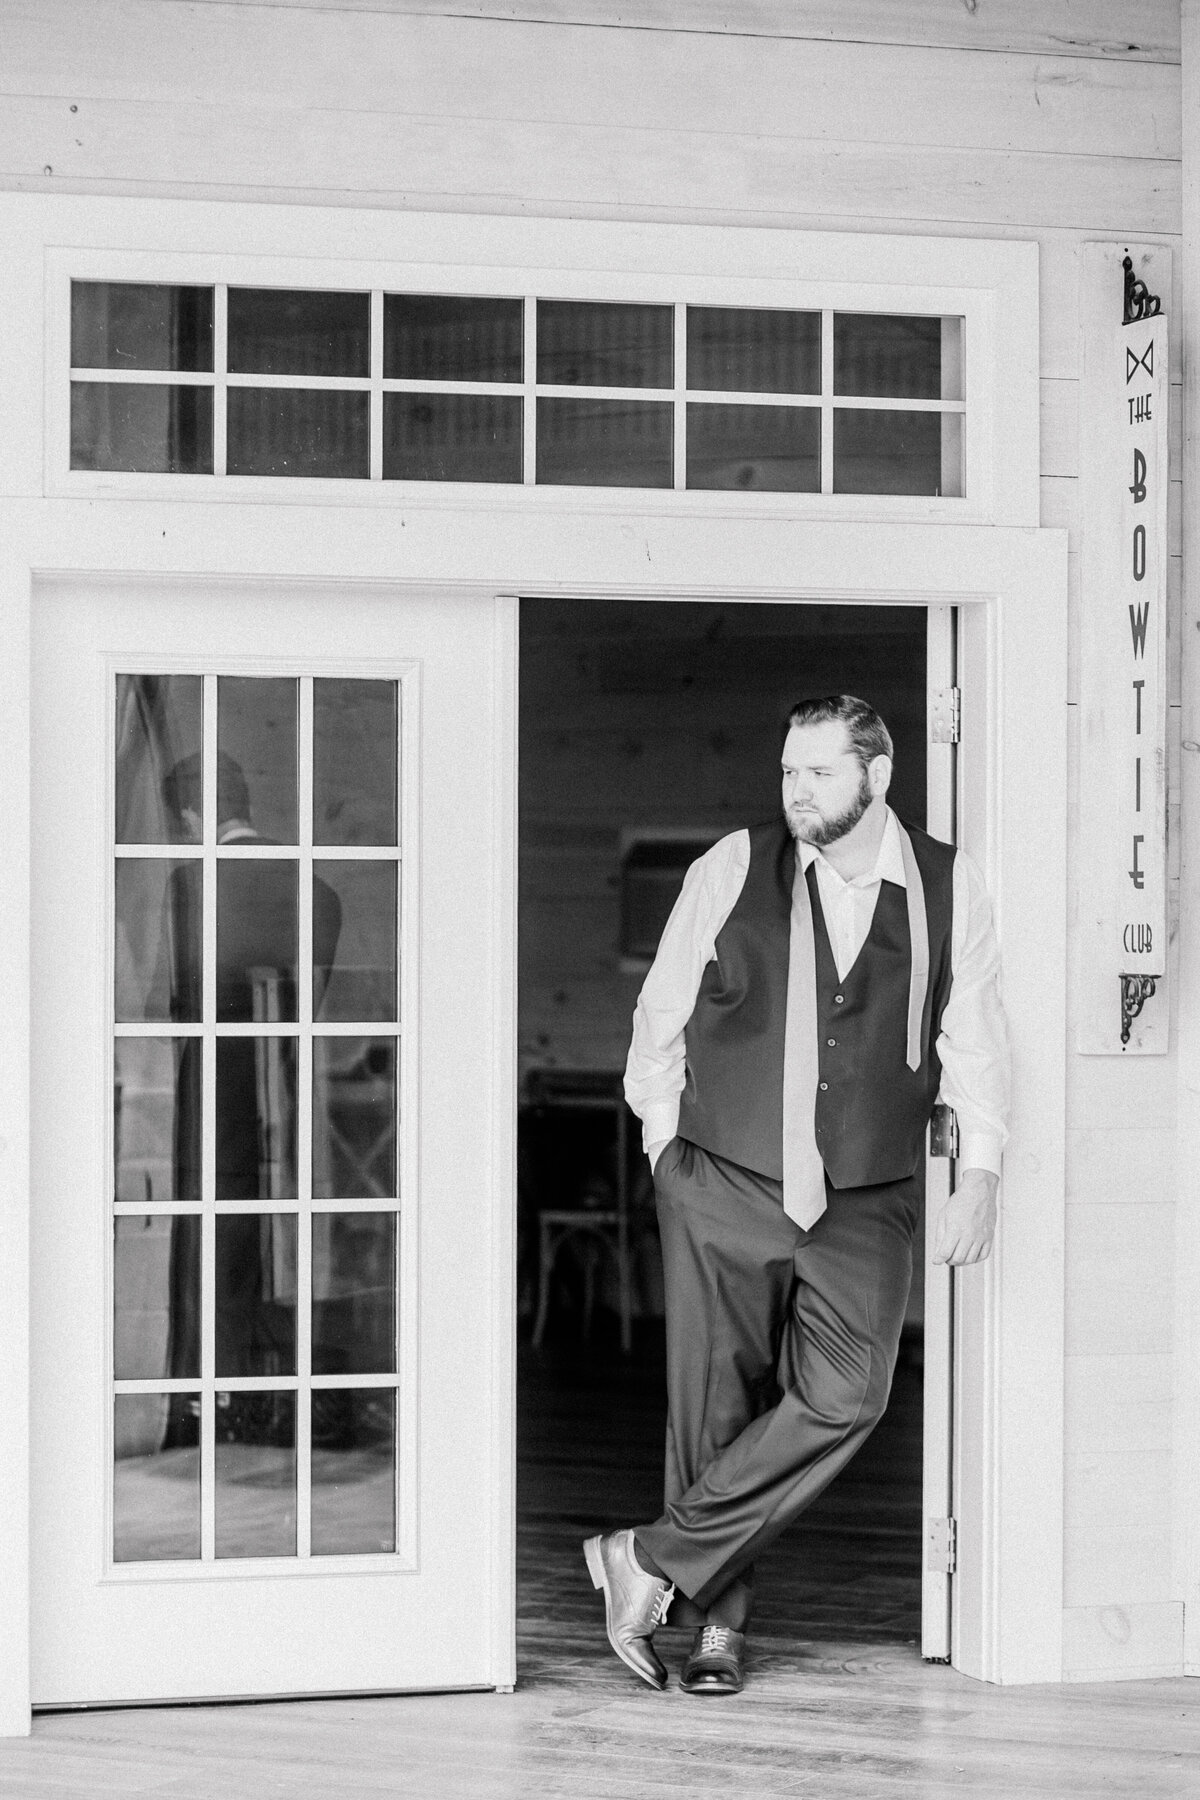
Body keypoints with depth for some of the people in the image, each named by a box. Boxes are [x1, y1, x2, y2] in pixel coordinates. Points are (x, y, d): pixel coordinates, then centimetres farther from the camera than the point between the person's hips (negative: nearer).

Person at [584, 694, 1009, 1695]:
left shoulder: (949, 889, 3)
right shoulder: (733, 871, 0)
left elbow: (974, 1041, 10)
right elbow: (662, 1014, 10)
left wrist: (980, 1175, 3)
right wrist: (664, 1139, 9)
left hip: (867, 1205, 1)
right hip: (723, 1189, 0)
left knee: (845, 1397, -16)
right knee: (716, 1404, 1)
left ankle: (657, 1560, -7)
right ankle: (718, 1620, 16)